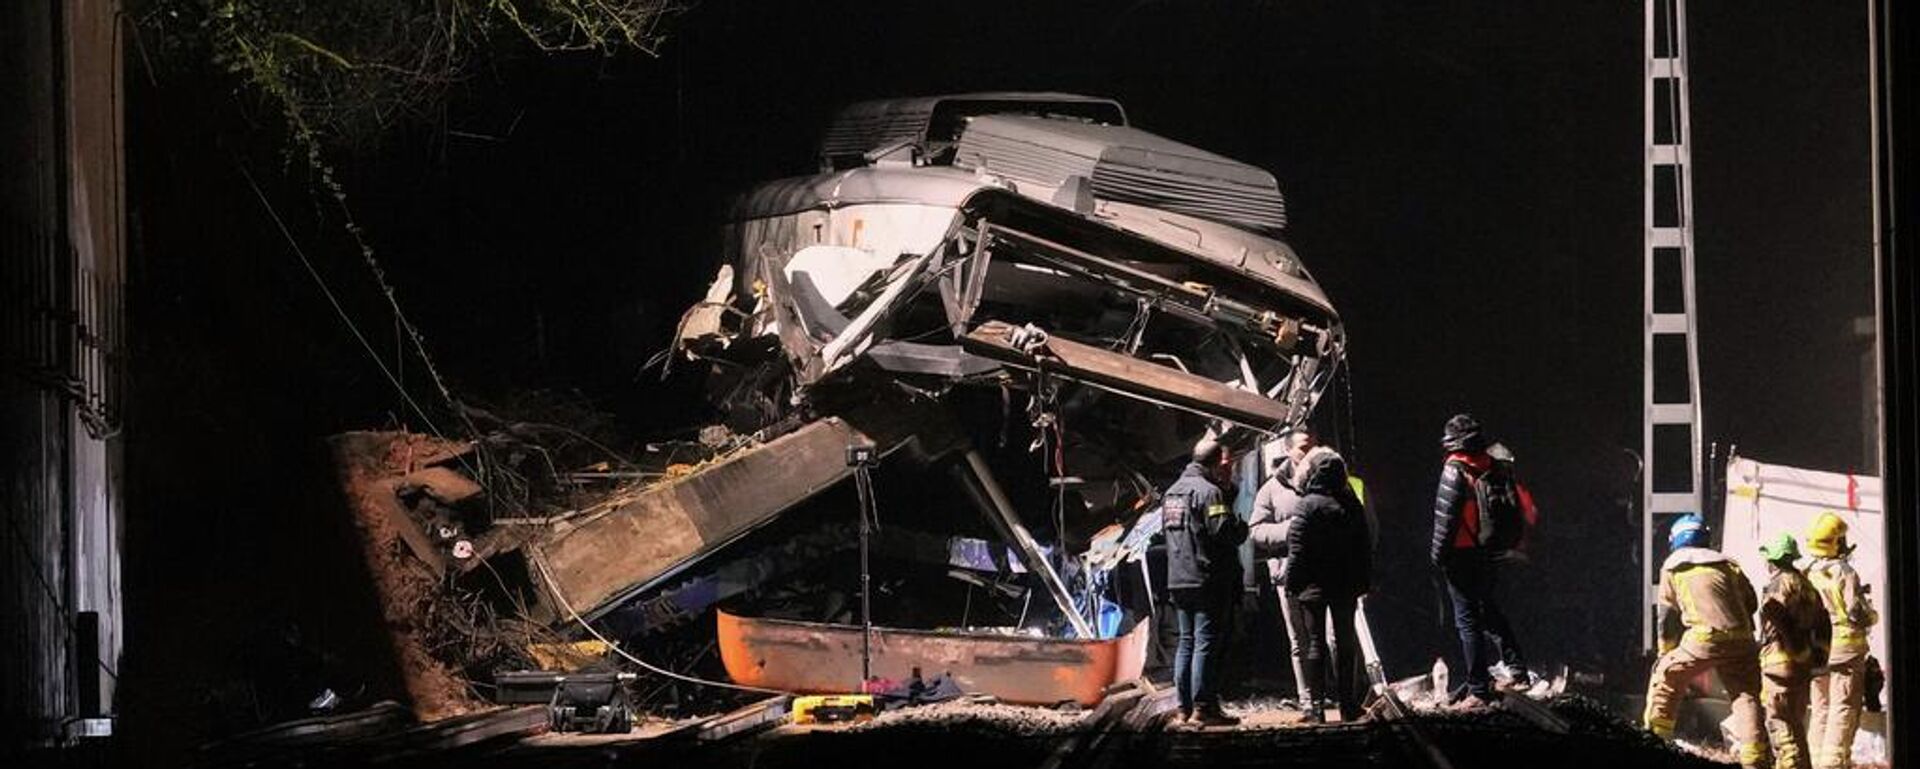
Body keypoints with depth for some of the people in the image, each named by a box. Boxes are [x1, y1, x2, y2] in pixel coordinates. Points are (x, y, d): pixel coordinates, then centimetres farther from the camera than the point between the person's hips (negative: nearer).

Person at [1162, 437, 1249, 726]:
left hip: (1177, 580, 9)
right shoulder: (1208, 492, -14)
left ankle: (1184, 707, 13)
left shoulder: (1172, 491, 15)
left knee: (1186, 641, 12)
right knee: (1208, 643, -7)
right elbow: (1223, 531, -23)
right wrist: (1242, 527, -1)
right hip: (1208, 580, -9)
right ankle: (1203, 707, -9)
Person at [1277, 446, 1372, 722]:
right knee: (1345, 641, 11)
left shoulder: (1307, 505, -12)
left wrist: (1290, 581, -6)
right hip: (1345, 585, 4)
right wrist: (1364, 581, 13)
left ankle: (1315, 704, -2)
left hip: (1313, 585, -4)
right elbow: (1363, 547, 7)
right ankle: (1348, 704, 13)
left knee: (1314, 643, 1)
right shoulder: (1351, 503, 3)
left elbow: (1297, 549, -13)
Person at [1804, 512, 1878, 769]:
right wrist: (1873, 615, 6)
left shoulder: (1807, 575, 3)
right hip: (1845, 650, -6)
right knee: (1844, 711, -3)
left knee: (1821, 710, 14)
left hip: (1817, 652, 6)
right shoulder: (1844, 573, -13)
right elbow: (1857, 613, -16)